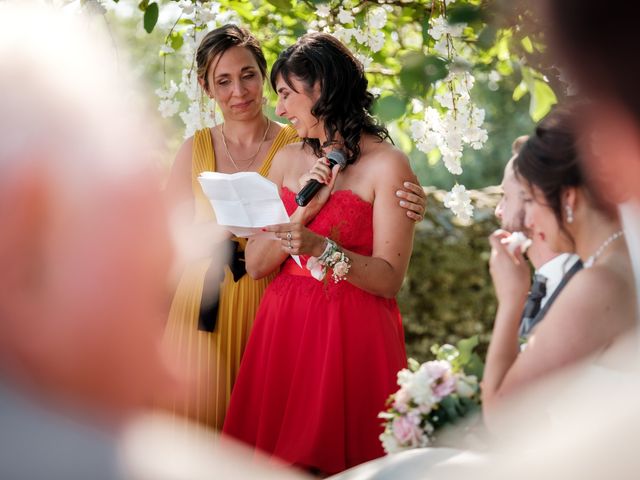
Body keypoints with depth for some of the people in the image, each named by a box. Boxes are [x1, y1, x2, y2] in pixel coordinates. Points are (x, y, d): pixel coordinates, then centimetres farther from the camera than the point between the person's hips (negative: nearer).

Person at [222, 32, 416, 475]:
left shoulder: (386, 164, -6)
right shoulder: (287, 160, 11)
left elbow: (389, 278, -12)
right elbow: (256, 264, 5)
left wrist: (322, 248, -25)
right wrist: (302, 209, -9)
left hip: (353, 335, -5)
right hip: (284, 327, 5)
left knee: (335, 459, -2)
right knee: (279, 459, 7)